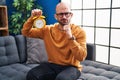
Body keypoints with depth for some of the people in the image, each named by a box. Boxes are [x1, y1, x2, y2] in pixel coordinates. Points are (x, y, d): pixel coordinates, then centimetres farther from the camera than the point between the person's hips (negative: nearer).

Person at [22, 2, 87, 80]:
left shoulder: (79, 31, -9)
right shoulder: (48, 29, 1)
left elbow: (81, 57, -18)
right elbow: (26, 32, 6)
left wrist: (71, 37, -28)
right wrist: (32, 18, -11)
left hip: (71, 67, -3)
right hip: (52, 65, 3)